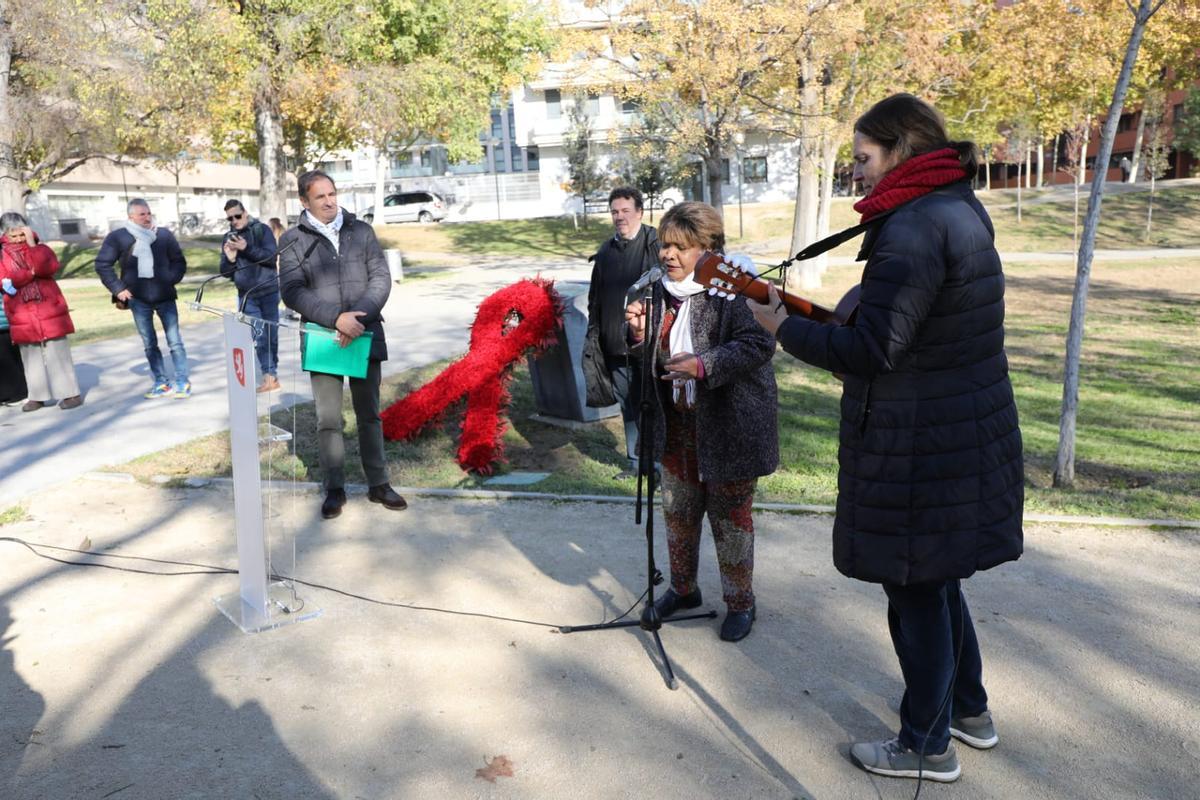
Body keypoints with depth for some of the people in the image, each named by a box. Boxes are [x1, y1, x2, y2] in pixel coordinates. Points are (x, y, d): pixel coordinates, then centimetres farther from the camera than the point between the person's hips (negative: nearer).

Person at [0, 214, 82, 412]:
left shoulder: (40, 248, 5)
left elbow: (49, 267, -15)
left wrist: (32, 244, -17)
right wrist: (31, 272, -18)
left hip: (49, 311, -2)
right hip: (22, 316, 2)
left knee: (58, 353, -2)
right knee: (30, 357, 7)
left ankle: (70, 393, 1)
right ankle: (38, 396, 14)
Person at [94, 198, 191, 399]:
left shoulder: (164, 234, 2)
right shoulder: (118, 237, 0)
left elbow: (179, 261, 9)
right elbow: (102, 264, 5)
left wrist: (171, 279, -5)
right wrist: (118, 289, -1)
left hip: (164, 297, -1)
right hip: (138, 299, 1)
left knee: (174, 341, -2)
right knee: (149, 344, 8)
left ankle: (182, 382, 3)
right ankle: (161, 383, 16)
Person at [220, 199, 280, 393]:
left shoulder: (262, 230, -2)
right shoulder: (228, 238, 8)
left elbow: (272, 257, -13)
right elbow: (225, 272, 9)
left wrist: (247, 248, -23)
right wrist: (230, 259, -12)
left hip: (268, 291, -3)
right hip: (246, 295, 3)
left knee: (271, 335, 4)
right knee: (259, 336, -4)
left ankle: (271, 375, 15)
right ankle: (270, 376, -2)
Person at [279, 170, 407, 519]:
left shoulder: (361, 231, 6)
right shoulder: (293, 241, 0)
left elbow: (381, 278, 1)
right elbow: (292, 291, -8)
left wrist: (360, 317, -14)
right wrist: (336, 318, -20)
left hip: (365, 334, 2)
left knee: (370, 414, 11)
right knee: (328, 419, 0)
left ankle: (378, 484, 21)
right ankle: (335, 489, 15)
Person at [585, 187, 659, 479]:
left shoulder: (656, 244, -5)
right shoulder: (606, 251, 13)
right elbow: (595, 298, 19)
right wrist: (593, 334, 13)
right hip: (615, 345, 6)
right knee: (628, 405, 12)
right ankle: (635, 461, 24)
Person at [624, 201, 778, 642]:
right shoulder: (660, 292, 5)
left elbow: (759, 344, -22)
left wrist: (704, 365, -31)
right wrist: (640, 334, -9)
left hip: (728, 427, -6)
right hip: (677, 425, 7)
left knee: (730, 516, 8)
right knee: (678, 512, 18)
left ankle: (740, 602, 28)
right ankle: (683, 589, 39)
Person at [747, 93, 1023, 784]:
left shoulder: (914, 228, -21)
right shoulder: (962, 209, 11)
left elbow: (872, 350, -23)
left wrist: (783, 326, -10)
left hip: (921, 447, -10)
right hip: (969, 433, 10)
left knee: (917, 593, 6)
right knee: (938, 580, 25)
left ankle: (928, 747, 26)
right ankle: (970, 710, 42)